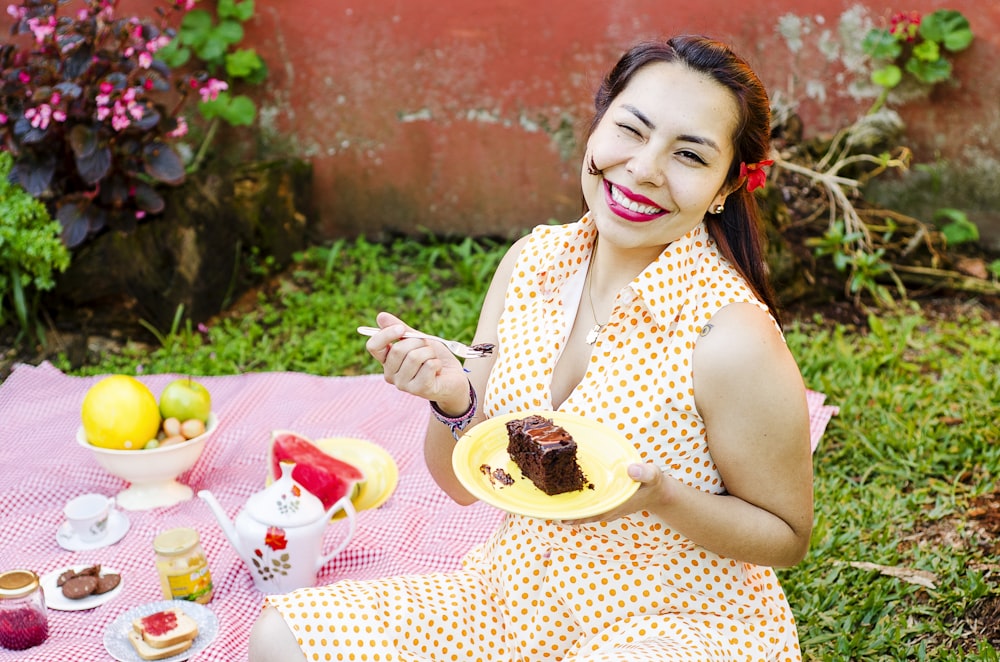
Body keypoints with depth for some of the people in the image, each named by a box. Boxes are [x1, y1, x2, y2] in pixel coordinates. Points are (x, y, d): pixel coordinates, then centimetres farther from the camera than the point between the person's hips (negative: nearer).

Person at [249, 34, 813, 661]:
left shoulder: (732, 339, -22)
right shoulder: (532, 262, -5)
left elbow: (787, 536, -8)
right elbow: (464, 483, 3)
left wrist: (659, 498, -26)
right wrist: (454, 401, -19)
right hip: (513, 600, 5)